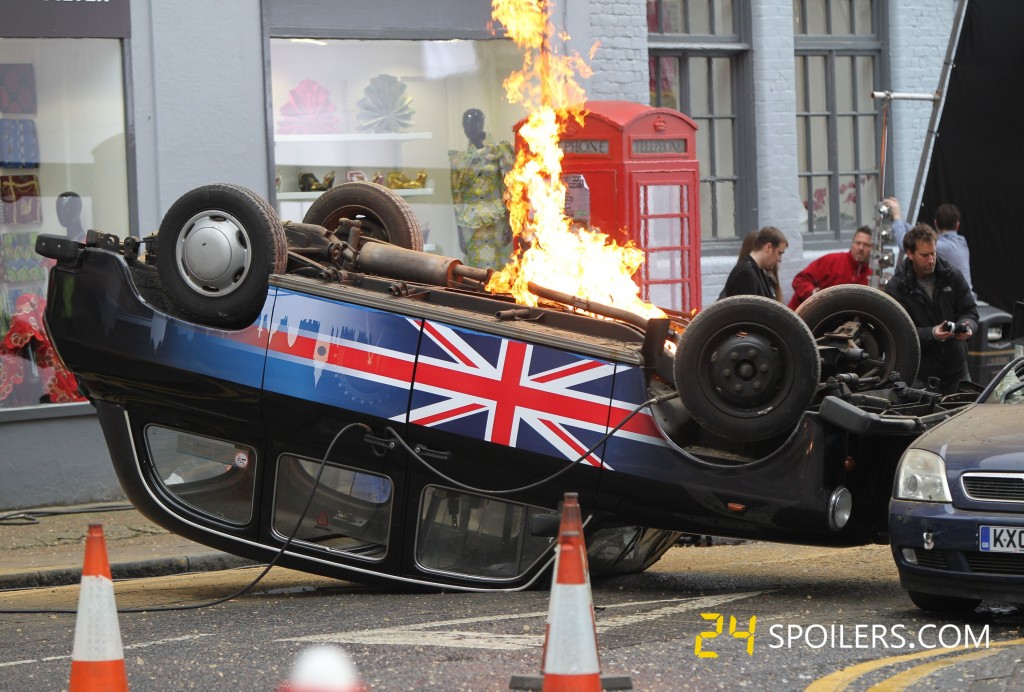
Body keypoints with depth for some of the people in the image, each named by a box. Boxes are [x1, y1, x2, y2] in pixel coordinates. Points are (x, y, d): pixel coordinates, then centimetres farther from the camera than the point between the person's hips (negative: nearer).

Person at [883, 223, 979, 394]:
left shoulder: (953, 276, 2)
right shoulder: (896, 288, -7)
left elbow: (970, 311, 6)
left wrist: (966, 326, -19)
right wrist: (931, 334, -29)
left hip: (955, 366, 3)